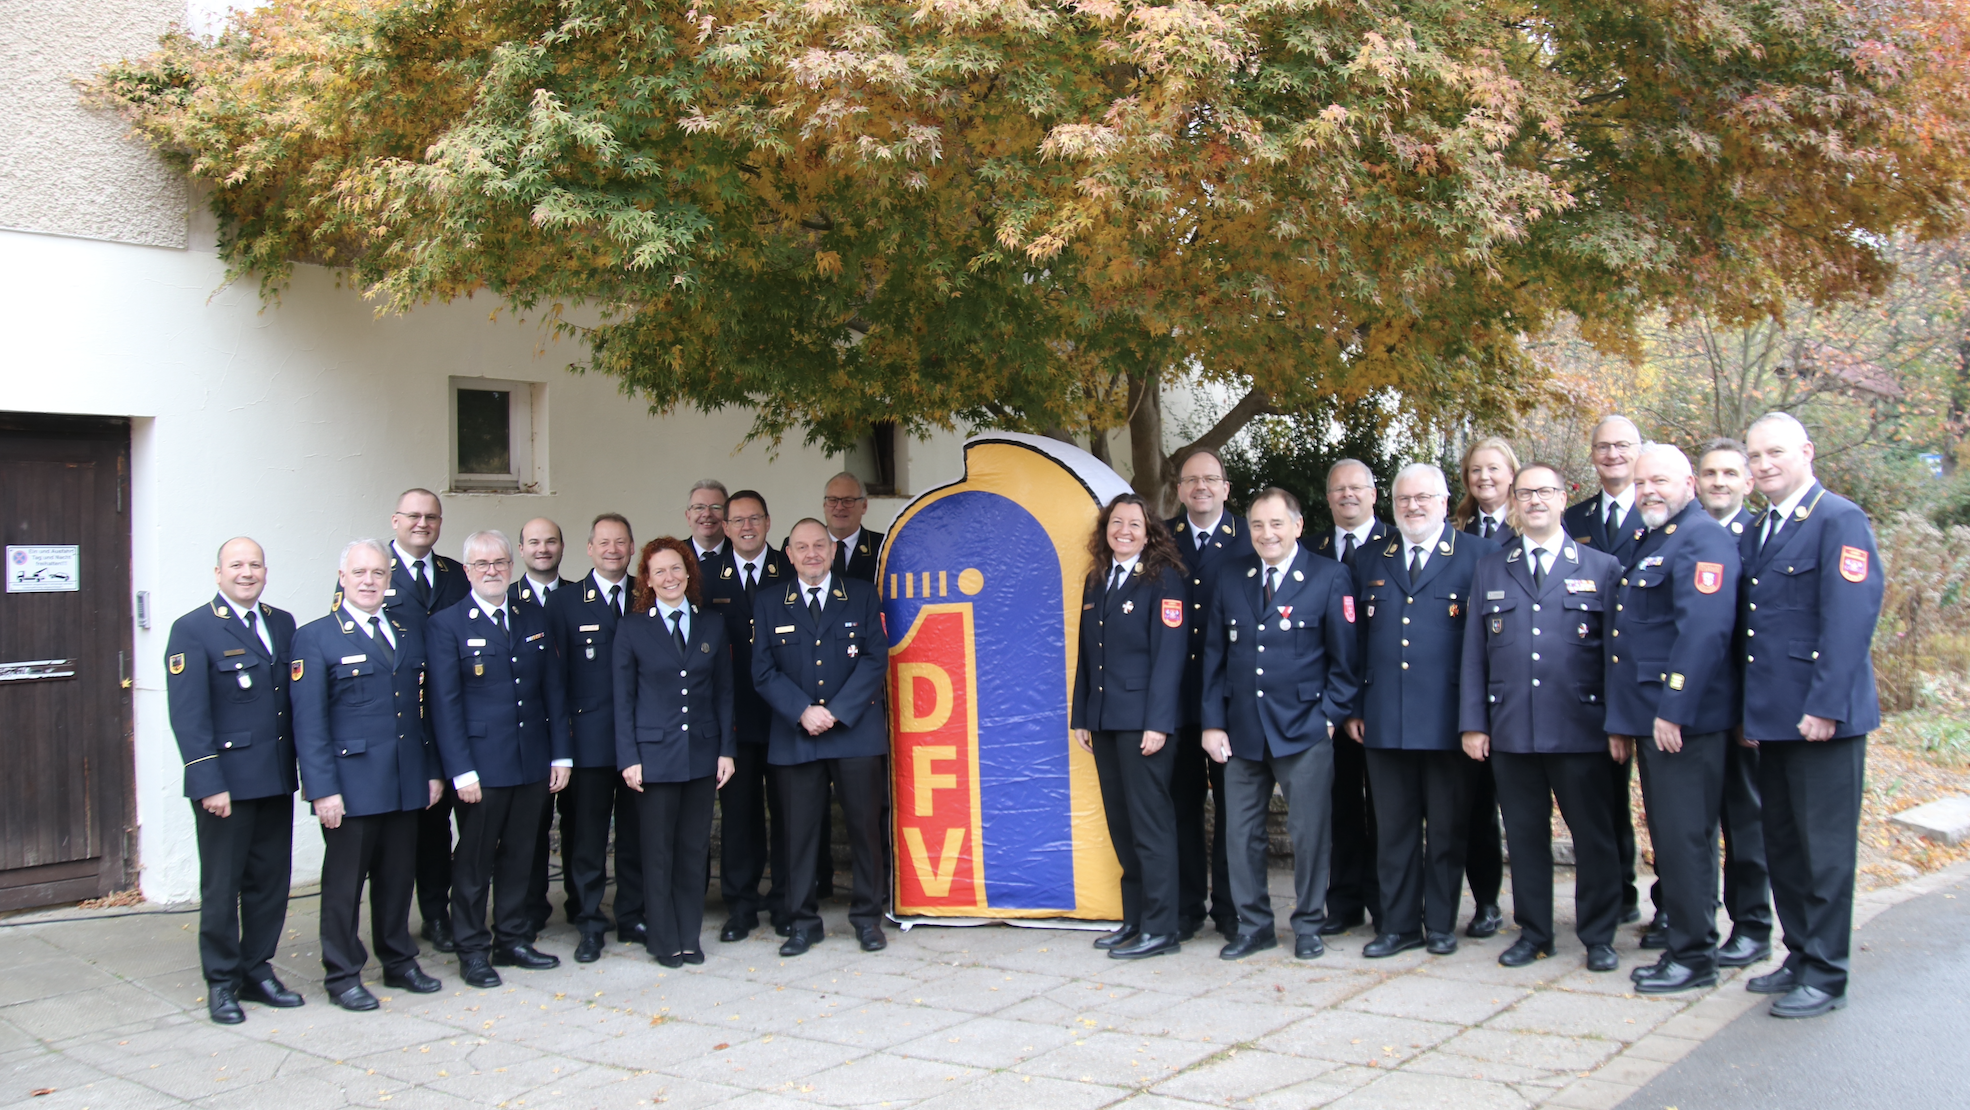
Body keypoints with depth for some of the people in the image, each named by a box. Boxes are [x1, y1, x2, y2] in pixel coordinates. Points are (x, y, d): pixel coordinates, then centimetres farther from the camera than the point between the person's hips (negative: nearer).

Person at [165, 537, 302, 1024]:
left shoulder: (282, 624, 11)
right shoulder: (192, 630, -7)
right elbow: (187, 717, -12)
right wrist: (208, 783, -18)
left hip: (276, 780, 5)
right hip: (225, 782, -5)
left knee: (270, 882, 11)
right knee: (222, 887, 5)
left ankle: (257, 970, 24)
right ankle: (221, 982, 17)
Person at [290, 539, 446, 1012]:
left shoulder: (410, 630, 12)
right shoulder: (316, 638, -4)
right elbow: (308, 722, -9)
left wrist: (433, 770, 9)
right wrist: (323, 788, -15)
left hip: (406, 784, 5)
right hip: (351, 786, -5)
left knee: (397, 878, 14)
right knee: (344, 882, 5)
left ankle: (399, 962, 27)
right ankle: (342, 976, 16)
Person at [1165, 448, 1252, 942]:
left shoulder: (1249, 539, 1)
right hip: (1175, 694, 2)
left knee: (1232, 803, 5)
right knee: (1181, 802, 7)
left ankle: (1230, 908, 16)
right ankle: (1185, 907, 17)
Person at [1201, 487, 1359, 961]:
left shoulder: (1329, 577, -2)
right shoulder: (1231, 576, 8)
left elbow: (1344, 656, 0)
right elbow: (1214, 654, 9)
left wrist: (1330, 715, -6)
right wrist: (1212, 722, 3)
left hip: (1304, 730, -3)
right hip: (1241, 729, 3)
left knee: (1308, 831, 2)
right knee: (1242, 832, 7)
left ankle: (1308, 926, 18)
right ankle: (1254, 925, 20)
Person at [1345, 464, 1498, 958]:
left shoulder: (1478, 556, 0)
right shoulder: (1371, 564, 13)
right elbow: (1357, 641, 14)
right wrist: (1353, 707, 8)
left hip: (1447, 720, -3)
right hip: (1384, 722, 3)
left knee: (1447, 829, 6)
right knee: (1393, 829, 8)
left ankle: (1441, 925, 18)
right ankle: (1399, 925, 17)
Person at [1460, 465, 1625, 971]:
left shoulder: (1601, 568, 6)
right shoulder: (1489, 570, 13)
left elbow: (1617, 652, 3)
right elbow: (1474, 653, 10)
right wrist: (1473, 722, 4)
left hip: (1580, 730, -2)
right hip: (1511, 731, 2)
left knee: (1593, 835, 3)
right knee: (1525, 835, 8)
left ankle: (1598, 937, 16)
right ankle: (1533, 933, 20)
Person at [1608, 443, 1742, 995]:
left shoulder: (1703, 540, -12)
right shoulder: (1651, 542, 19)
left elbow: (1704, 631, -23)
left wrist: (1673, 710, -24)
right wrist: (1622, 719, 19)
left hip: (1685, 719, -10)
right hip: (1651, 718, 10)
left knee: (1683, 837, -5)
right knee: (1668, 835, 15)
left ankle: (1694, 955, 2)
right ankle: (1674, 922, 23)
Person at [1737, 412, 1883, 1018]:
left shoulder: (1839, 520, -10)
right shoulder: (1755, 533, 16)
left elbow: (1850, 619, -17)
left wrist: (1824, 706, -21)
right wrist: (1747, 711, 14)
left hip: (1822, 716, -8)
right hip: (1772, 717, 8)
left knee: (1825, 849, -1)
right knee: (1782, 845, 14)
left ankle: (1826, 976, 7)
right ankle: (1800, 956, 26)